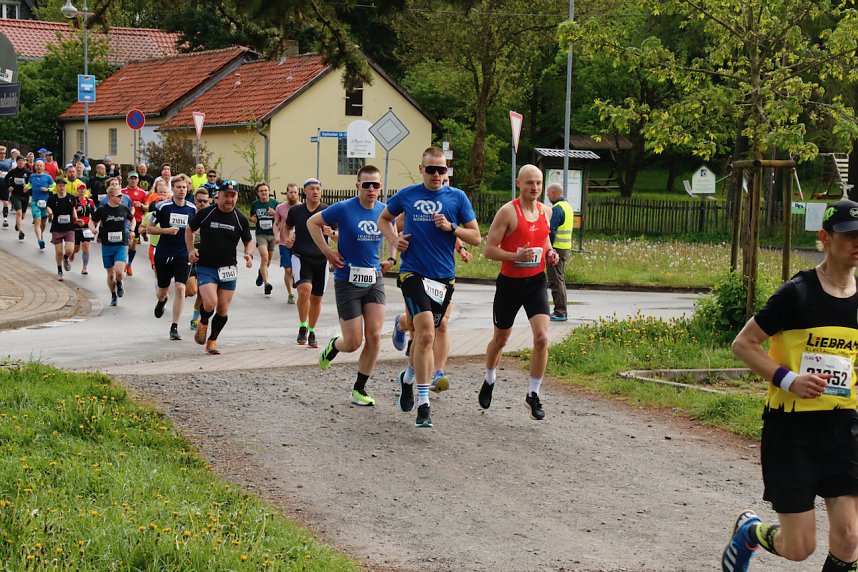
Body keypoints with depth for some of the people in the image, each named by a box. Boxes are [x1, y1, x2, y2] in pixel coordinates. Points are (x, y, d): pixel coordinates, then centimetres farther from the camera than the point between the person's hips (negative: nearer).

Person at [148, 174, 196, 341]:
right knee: (163, 290, 11)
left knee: (180, 288, -14)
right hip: (163, 255, -1)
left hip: (183, 256, 1)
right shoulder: (163, 206, -5)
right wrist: (166, 230, -15)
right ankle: (161, 301, 51)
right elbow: (149, 228, 0)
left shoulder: (192, 209, 4)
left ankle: (174, 327, -9)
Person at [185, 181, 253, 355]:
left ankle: (212, 341, 23)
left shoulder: (241, 219, 1)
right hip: (205, 267, -3)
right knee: (210, 303, -20)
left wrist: (249, 254, -8)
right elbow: (189, 230, 12)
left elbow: (248, 241, 14)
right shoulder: (205, 213, -4)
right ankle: (203, 323, 13)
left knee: (223, 310, 4)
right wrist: (191, 250, -1)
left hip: (228, 269, 3)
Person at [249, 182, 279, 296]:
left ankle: (261, 272, 48)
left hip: (273, 234, 1)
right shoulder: (255, 204, 3)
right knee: (264, 257, -19)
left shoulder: (275, 203, -2)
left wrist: (274, 213, -17)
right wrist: (252, 219, -4)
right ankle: (266, 283, -23)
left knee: (268, 259, 15)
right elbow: (251, 216, 19)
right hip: (261, 234, -1)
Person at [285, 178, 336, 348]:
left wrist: (331, 233, -18)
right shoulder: (296, 210, 3)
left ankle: (311, 332, 27)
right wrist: (287, 239, 3)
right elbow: (288, 226, 23)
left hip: (321, 259, 1)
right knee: (304, 288, -25)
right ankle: (302, 327, -8)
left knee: (316, 298, 8)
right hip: (300, 256, -1)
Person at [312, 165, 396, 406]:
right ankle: (333, 346, 33)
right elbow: (312, 222, 3)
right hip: (348, 280, -4)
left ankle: (359, 389, 7)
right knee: (353, 343, -4)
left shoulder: (385, 211, 3)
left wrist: (391, 258, 13)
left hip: (374, 280, 4)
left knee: (374, 337, -6)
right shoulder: (343, 209, -11)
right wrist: (327, 251, -4)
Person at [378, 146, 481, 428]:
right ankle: (423, 404, -16)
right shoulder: (407, 195, 3)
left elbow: (476, 237, 5)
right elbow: (384, 219, 21)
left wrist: (451, 227, -12)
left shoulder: (457, 197, 3)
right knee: (426, 333, -19)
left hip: (444, 277, 2)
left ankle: (408, 379, 39)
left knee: (424, 336, 12)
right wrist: (394, 239, 1)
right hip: (413, 274, -2)